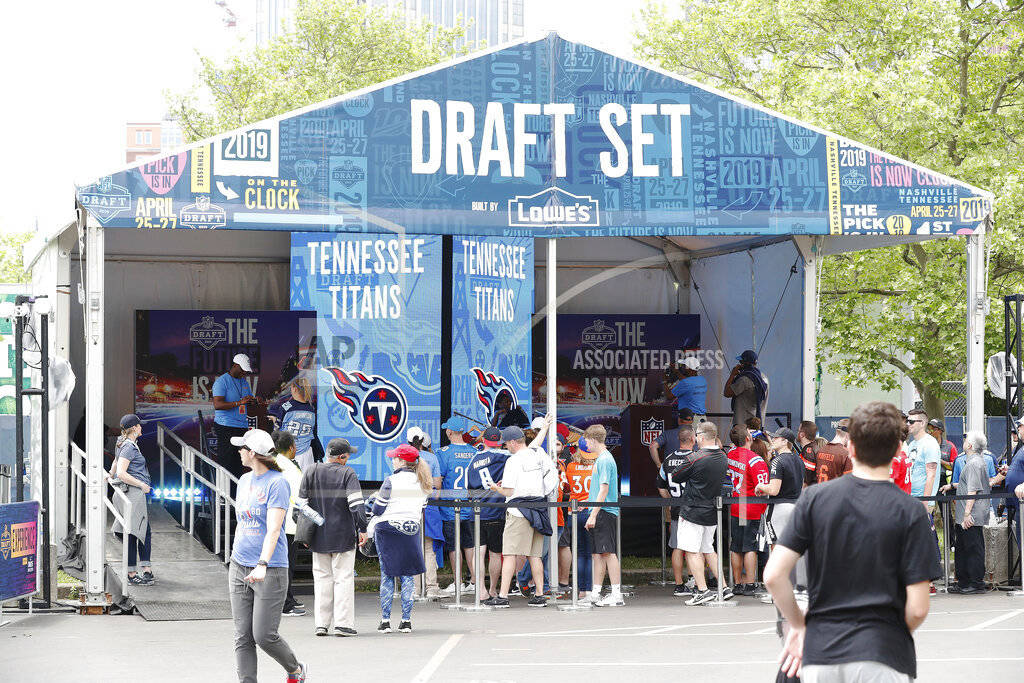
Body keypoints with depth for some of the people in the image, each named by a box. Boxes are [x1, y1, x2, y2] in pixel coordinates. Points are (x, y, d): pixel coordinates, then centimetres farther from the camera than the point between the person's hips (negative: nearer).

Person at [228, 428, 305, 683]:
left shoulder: (277, 483, -11)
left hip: (270, 570, -7)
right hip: (239, 568, 7)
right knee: (243, 638, 2)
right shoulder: (244, 480, 13)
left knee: (264, 636, -6)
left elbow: (274, 529, -20)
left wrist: (262, 564, -31)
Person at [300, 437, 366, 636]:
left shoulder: (311, 472, 4)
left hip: (319, 536, 4)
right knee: (343, 578, 2)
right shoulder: (347, 474, -7)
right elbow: (356, 504, -15)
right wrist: (362, 528, -8)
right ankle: (343, 623, -2)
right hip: (343, 536, -4)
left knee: (322, 578, 10)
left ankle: (321, 624, 8)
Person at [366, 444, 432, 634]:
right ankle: (406, 620, 4)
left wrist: (369, 530, 10)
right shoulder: (423, 483, 6)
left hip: (387, 530, -4)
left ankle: (385, 620, 2)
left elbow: (378, 509, -6)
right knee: (408, 575, 7)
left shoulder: (391, 481, -10)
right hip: (411, 531, 4)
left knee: (387, 575, 3)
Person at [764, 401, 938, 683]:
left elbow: (774, 575, -4)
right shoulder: (910, 512, -5)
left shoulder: (815, 498, 1)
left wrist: (798, 625, 12)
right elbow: (917, 608, -8)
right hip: (883, 658, -2)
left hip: (819, 652, 2)